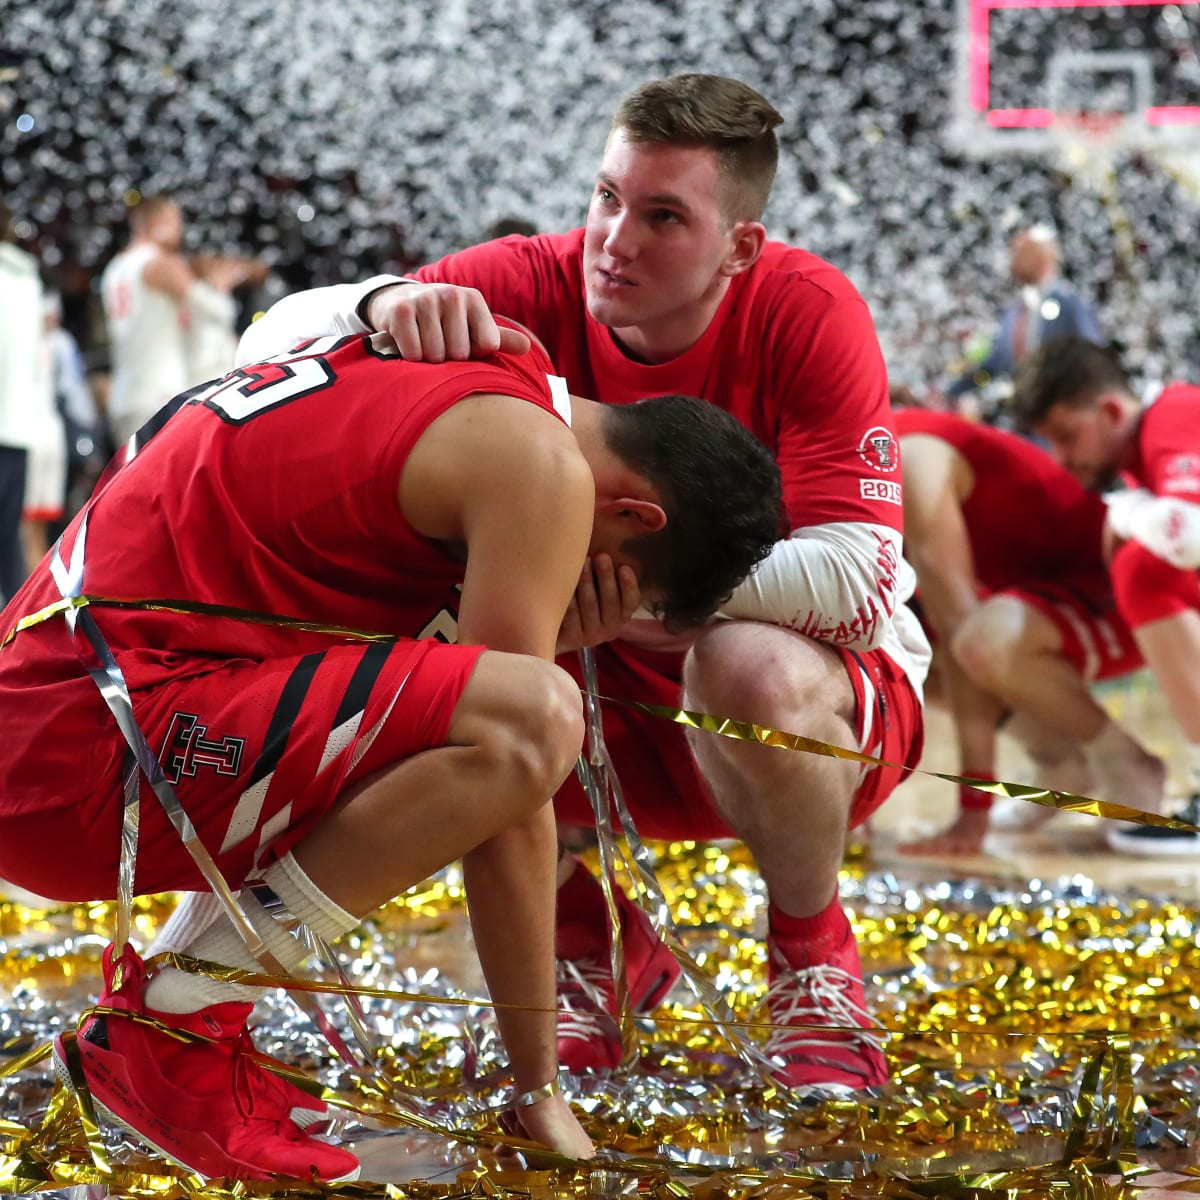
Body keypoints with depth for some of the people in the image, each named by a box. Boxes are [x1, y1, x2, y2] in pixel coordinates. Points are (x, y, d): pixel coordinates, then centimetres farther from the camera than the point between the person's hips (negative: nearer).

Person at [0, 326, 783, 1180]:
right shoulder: (542, 465, -9)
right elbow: (512, 822, -8)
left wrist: (560, 630, 12)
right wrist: (539, 1089, -1)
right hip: (85, 747, -10)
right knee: (529, 723, -21)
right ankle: (172, 1029, -10)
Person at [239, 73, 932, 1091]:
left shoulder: (809, 315, -21)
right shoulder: (536, 286, -13)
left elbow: (855, 583, -28)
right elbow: (276, 336, -15)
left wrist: (638, 589, -40)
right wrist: (387, 303, -38)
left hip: (830, 704, -3)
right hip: (617, 704, 4)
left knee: (749, 665, -37)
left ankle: (812, 956, -6)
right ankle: (599, 949, 4)